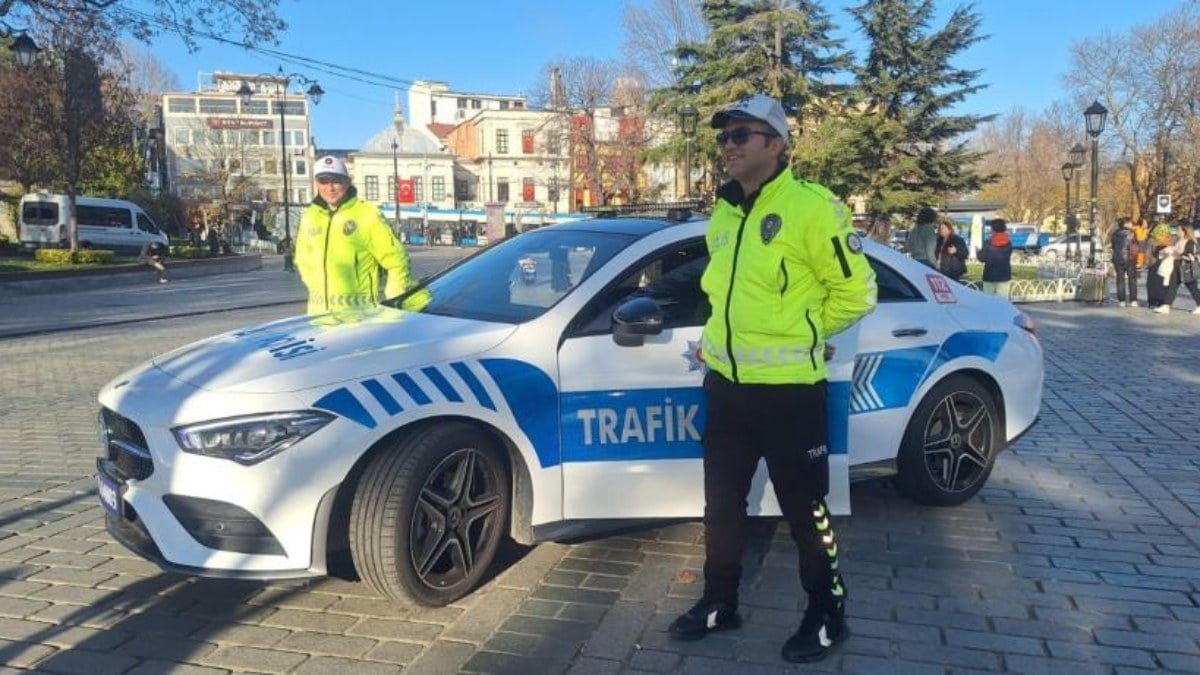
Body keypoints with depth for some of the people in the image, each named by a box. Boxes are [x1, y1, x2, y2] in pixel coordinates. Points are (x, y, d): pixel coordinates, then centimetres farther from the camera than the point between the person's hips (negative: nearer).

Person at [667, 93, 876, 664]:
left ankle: (827, 614, 27)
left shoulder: (811, 206, -12)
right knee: (721, 502, 17)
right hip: (725, 382, 7)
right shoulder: (722, 214, 12)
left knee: (804, 509, 7)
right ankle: (719, 603, 34)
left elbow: (855, 291, -9)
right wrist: (722, 337, 13)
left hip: (788, 388, -7)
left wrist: (799, 337, -1)